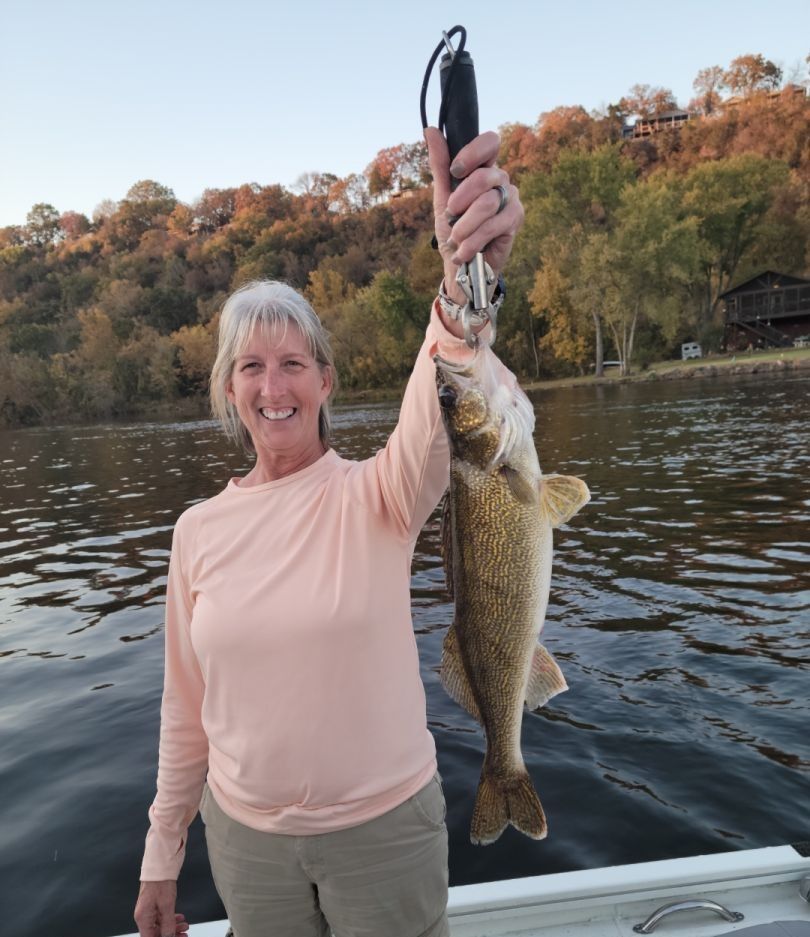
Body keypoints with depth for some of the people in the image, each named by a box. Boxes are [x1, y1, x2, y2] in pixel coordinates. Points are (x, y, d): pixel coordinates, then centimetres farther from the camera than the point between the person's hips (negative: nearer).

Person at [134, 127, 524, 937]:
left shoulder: (377, 495, -15)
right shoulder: (198, 530, -6)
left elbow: (439, 414, -38)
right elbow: (186, 705, 3)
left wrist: (468, 280, -57)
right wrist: (161, 855, 9)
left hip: (386, 824, -2)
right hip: (246, 836, 3)